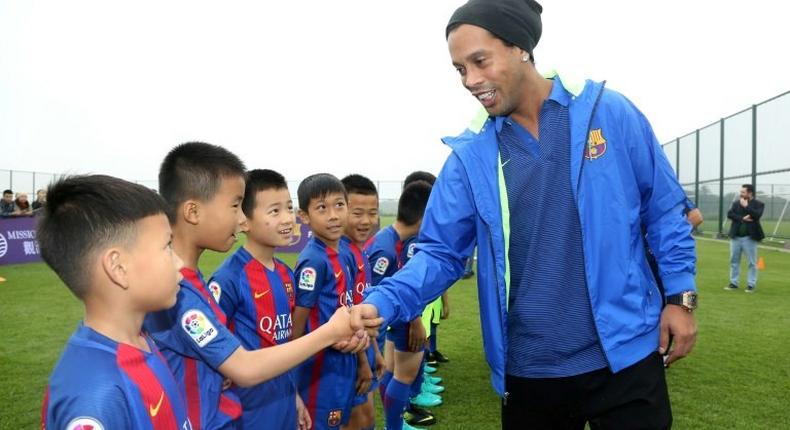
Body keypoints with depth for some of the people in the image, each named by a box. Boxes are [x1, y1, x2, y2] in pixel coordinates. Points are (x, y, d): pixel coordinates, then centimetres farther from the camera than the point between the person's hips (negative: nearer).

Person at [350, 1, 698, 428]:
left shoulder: (609, 112, -4)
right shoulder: (470, 154, -2)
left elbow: (665, 211, 3)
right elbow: (441, 250, -4)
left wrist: (680, 297, -1)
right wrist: (382, 303, -19)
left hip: (622, 357, -1)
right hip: (527, 371, 2)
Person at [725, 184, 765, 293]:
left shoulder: (758, 204, -2)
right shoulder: (736, 203, 8)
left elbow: (757, 215, -19)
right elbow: (729, 214, -5)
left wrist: (746, 206, -16)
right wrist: (742, 218, -17)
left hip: (750, 237, -4)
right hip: (736, 237, 4)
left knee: (752, 262, 2)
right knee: (734, 261, 9)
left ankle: (751, 285, 9)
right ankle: (733, 283, 18)